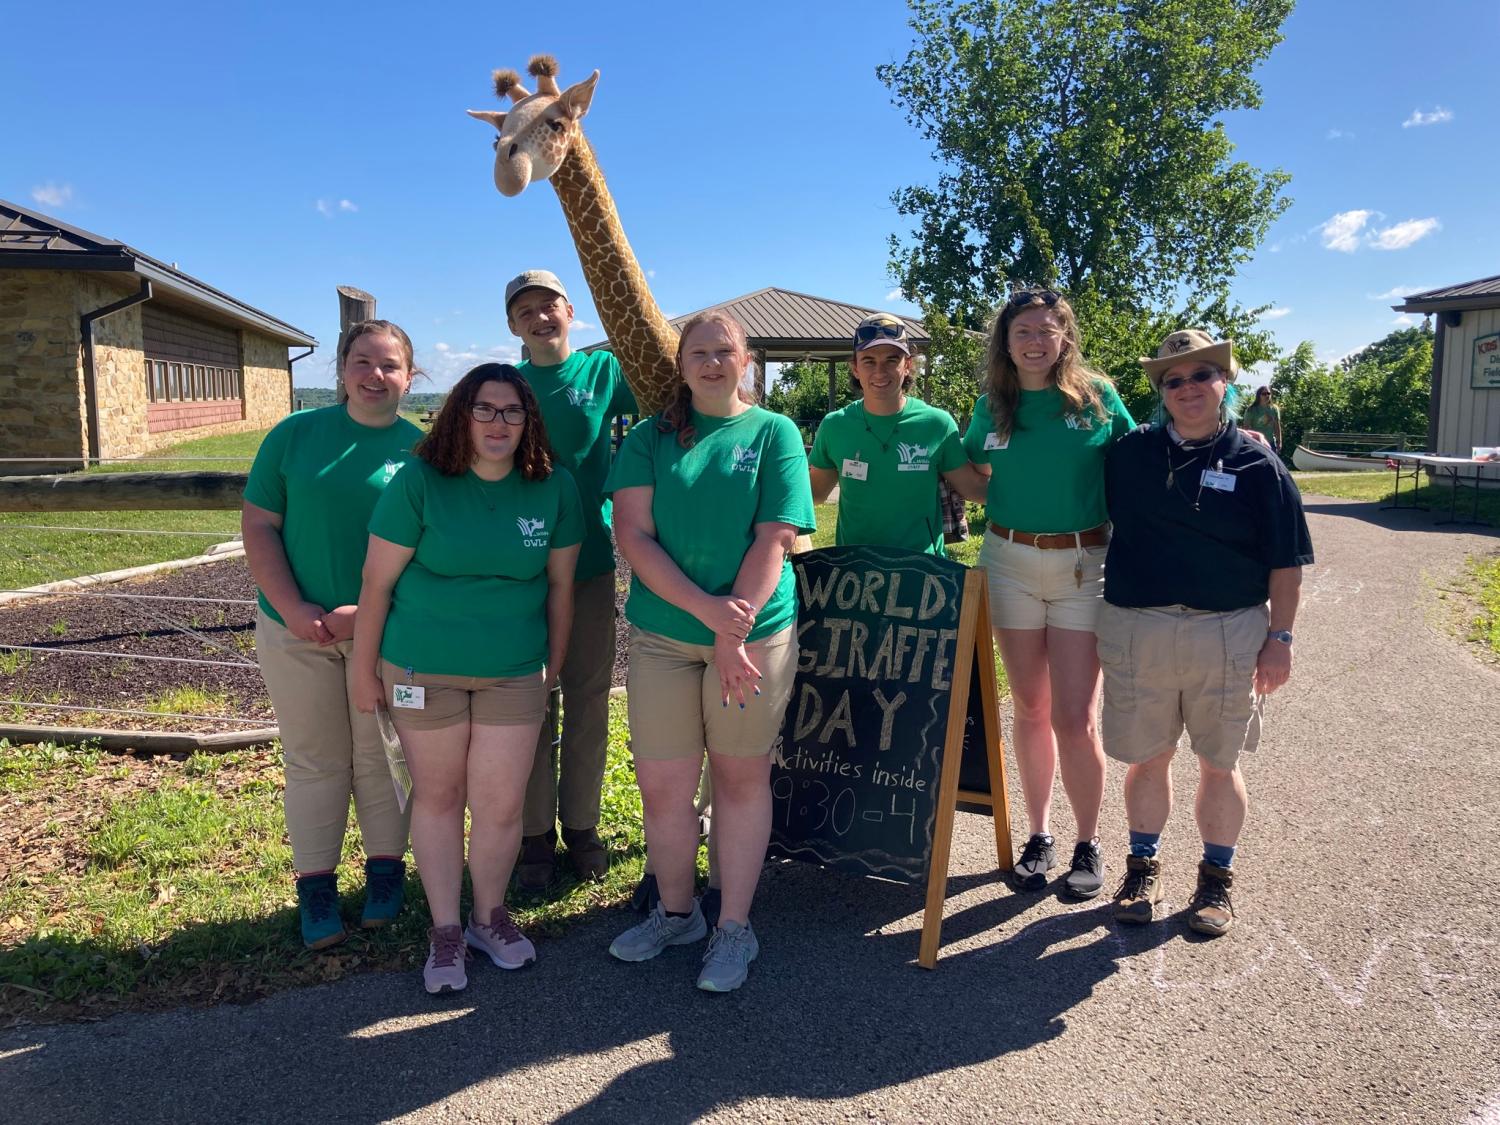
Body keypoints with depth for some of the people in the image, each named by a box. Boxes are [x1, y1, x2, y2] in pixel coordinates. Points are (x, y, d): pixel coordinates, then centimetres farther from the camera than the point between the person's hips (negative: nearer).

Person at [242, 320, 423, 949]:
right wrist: (293, 608, -12)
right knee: (313, 762, 10)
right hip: (296, 630, 1)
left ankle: (385, 871, 28)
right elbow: (258, 526, 0)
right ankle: (315, 886, 23)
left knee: (380, 758, 11)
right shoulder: (294, 435, 1)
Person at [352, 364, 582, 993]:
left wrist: (556, 663, 11)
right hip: (423, 667, -1)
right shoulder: (420, 482, -11)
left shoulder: (554, 488, -4)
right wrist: (364, 671, -2)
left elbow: (561, 583, 6)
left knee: (501, 804, 4)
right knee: (437, 795, 11)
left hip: (515, 671, 2)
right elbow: (377, 582, -6)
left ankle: (490, 917, 30)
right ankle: (444, 931, 28)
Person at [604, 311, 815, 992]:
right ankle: (675, 913, 30)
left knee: (742, 777, 8)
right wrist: (705, 608, -16)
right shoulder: (650, 437, 6)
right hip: (662, 635, 2)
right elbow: (631, 534, -4)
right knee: (662, 785, 5)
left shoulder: (774, 433, 2)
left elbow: (774, 540, -7)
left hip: (756, 633, -1)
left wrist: (733, 634, -16)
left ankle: (734, 930, 24)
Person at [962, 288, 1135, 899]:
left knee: (1074, 719, -3)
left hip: (1084, 564, -2)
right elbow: (971, 473, 18)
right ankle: (1039, 836, 26)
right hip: (1010, 561, 2)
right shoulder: (992, 406, 4)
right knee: (1031, 709, 11)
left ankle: (1088, 844, 18)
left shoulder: (1097, 396, -2)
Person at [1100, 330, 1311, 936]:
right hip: (1137, 631, 1)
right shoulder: (1129, 454, 3)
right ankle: (1142, 869, 30)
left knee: (1220, 764, 11)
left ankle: (1216, 879, 29)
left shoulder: (1256, 465, -1)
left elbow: (1286, 563, 0)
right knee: (1147, 757, 12)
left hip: (1228, 636, -1)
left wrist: (1279, 638, -3)